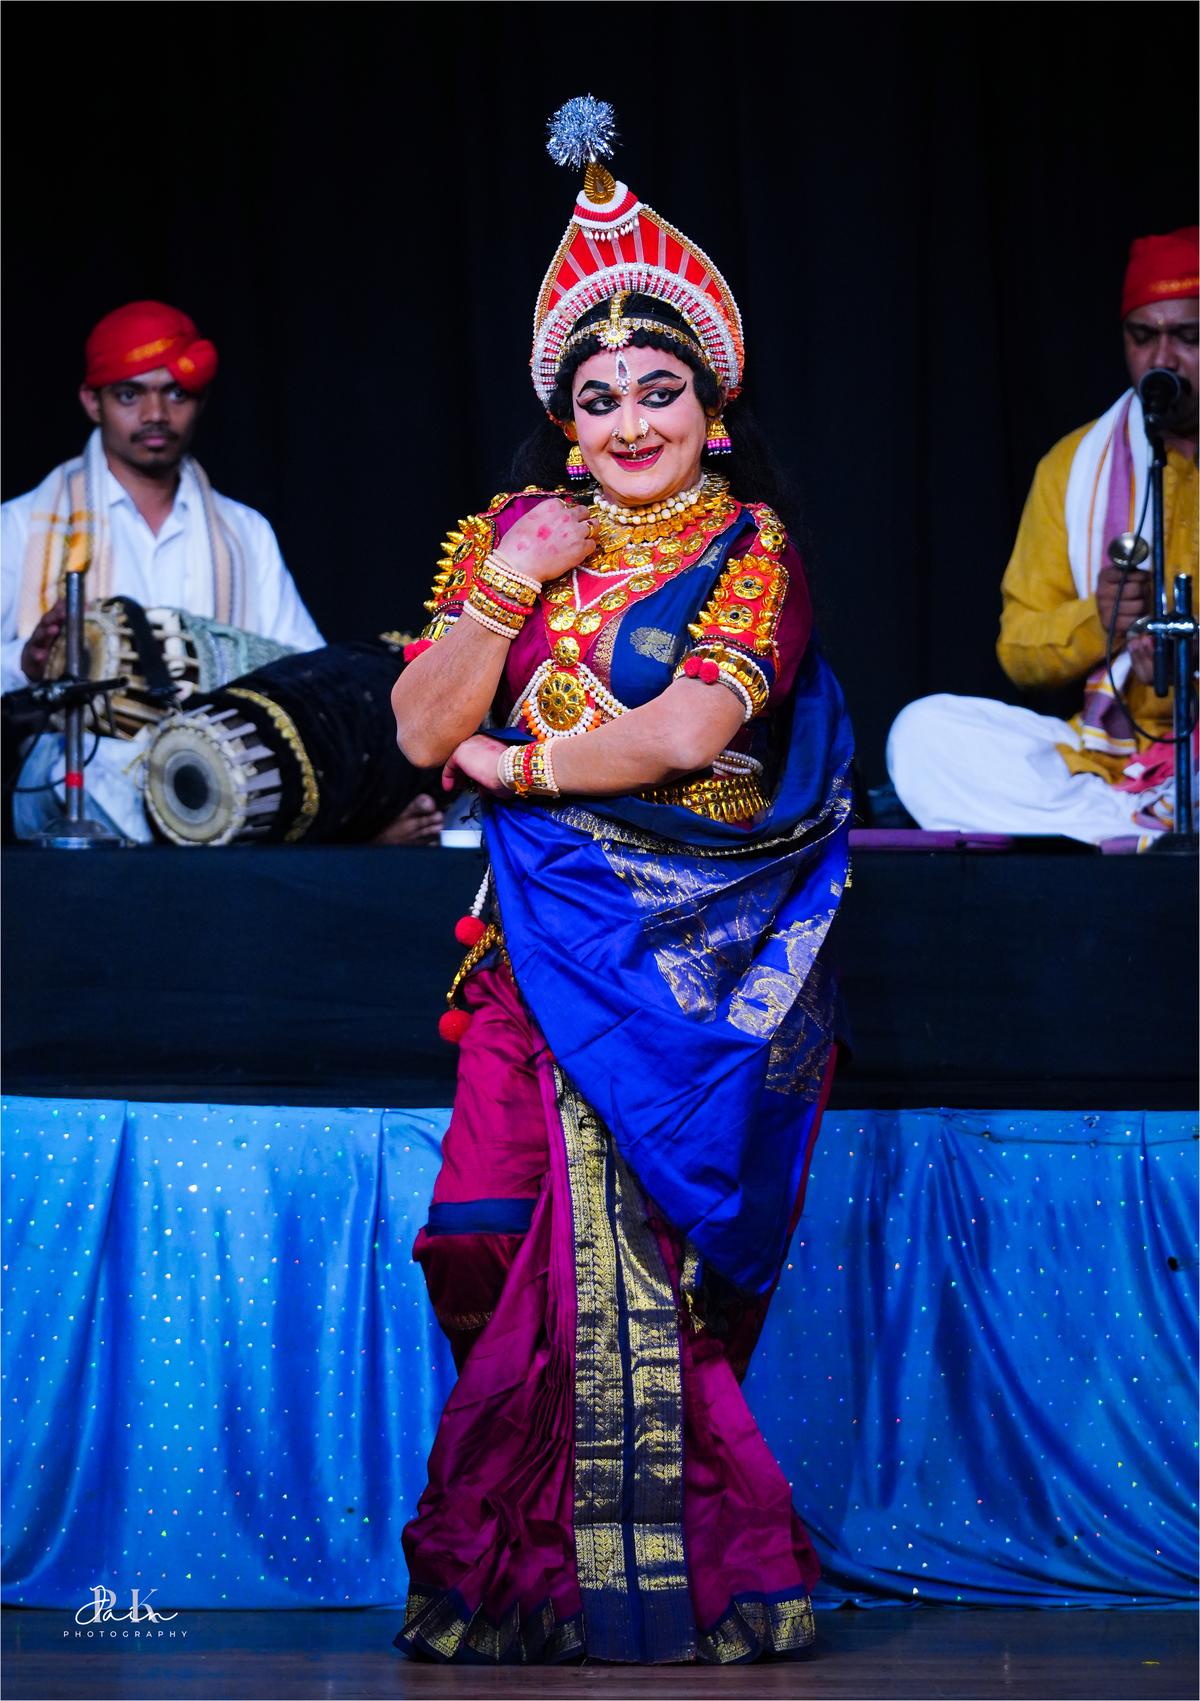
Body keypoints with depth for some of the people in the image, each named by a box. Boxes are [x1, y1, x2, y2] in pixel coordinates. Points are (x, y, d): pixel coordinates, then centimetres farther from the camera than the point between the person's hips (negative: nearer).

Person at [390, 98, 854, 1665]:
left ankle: (658, 1570, -6)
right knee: (519, 1228, -12)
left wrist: (516, 766, 0)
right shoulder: (520, 535, 14)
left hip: (697, 944, -3)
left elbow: (684, 735, -10)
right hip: (550, 940, 3)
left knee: (631, 1223, -14)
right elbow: (423, 732, 5)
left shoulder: (747, 549, 4)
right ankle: (524, 1571, -3)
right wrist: (507, 584, -5)